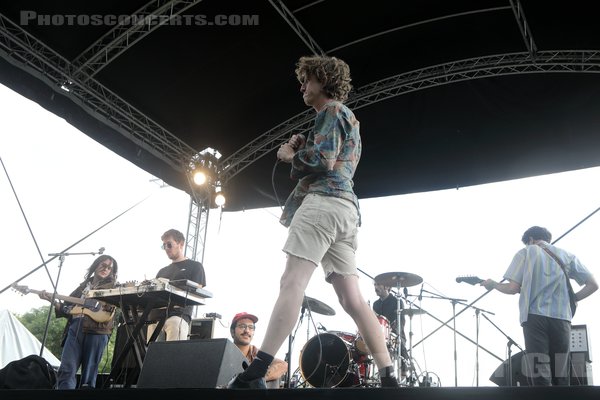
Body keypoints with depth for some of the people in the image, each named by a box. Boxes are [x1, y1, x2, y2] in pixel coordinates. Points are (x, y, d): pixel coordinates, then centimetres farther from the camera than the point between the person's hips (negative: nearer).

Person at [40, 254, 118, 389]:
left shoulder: (111, 287, 14)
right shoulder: (83, 286, 25)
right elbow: (67, 308, 25)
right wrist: (52, 300, 11)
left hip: (96, 330, -3)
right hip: (75, 328, 4)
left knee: (89, 373, -4)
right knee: (67, 370, -10)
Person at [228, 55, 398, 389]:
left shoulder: (332, 110, 5)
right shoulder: (350, 121, 34)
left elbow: (323, 160, -11)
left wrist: (290, 155, 6)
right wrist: (300, 151, 16)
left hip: (323, 201, -10)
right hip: (347, 208, 10)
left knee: (292, 283, -19)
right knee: (353, 299, 3)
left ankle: (254, 374, -25)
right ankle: (389, 377, -2)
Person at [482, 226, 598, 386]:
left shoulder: (525, 252, 10)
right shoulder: (567, 255, 19)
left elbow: (513, 288, 2)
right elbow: (593, 285, 13)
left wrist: (492, 284, 20)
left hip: (534, 317, -3)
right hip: (562, 318, 3)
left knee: (539, 377, -9)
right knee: (561, 378, 10)